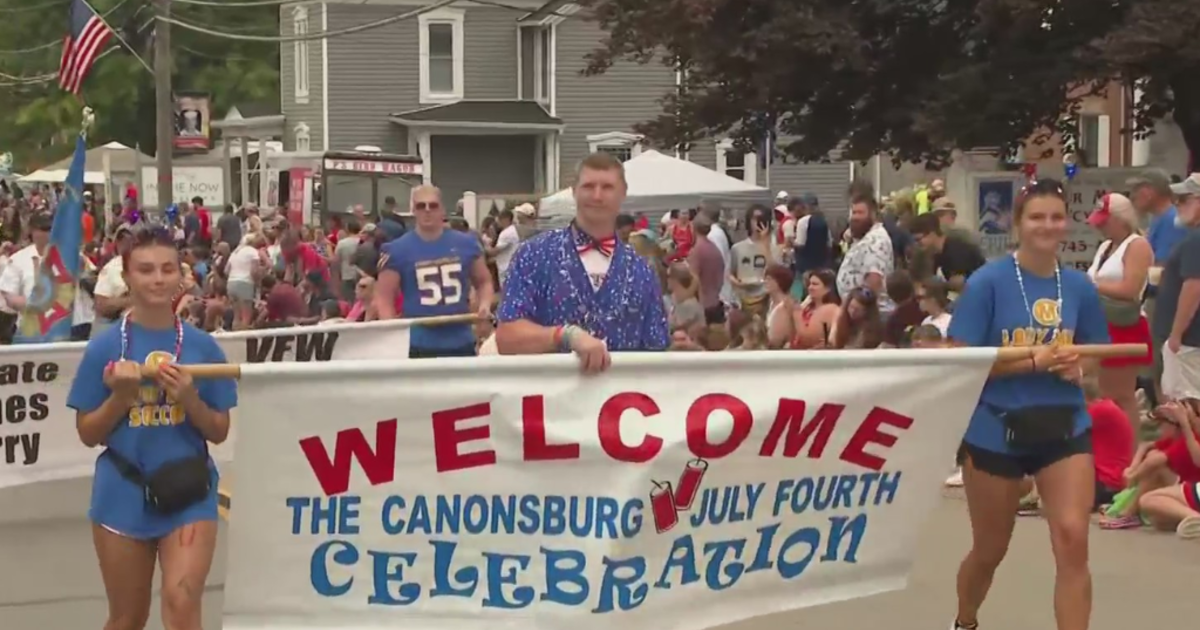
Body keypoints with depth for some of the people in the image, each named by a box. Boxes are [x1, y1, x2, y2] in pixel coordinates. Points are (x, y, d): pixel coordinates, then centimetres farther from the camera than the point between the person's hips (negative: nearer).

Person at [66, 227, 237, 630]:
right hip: (123, 495, 1)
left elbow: (219, 432, 3)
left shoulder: (202, 346, -1)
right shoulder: (104, 347, -3)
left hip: (189, 493, 0)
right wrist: (121, 395, -16)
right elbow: (88, 434, 0)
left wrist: (190, 399, -15)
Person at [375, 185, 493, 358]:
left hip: (461, 342, 3)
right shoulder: (397, 250, -2)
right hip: (419, 345, -3)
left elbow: (484, 281, 19)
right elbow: (383, 297, 0)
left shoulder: (466, 243, 5)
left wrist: (484, 305, -3)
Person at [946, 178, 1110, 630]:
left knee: (1072, 539, -16)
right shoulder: (988, 282, -12)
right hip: (995, 431, -2)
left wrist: (1079, 366, -10)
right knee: (990, 550, 14)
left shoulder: (1080, 287, 0)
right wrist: (1033, 361, -23)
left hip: (1065, 427, 2)